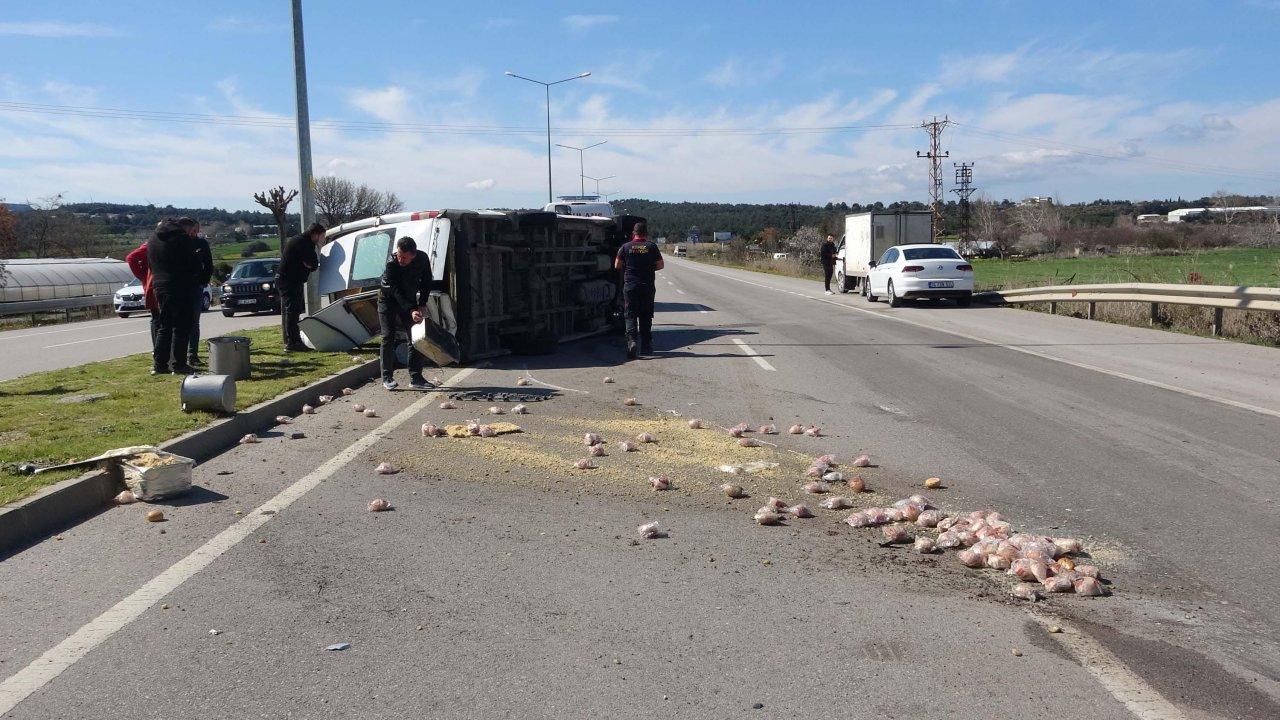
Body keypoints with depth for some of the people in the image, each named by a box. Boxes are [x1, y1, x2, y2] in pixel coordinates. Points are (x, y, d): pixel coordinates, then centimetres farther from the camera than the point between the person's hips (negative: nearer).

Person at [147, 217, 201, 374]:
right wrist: (195, 278, 8)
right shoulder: (182, 239, -10)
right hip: (179, 288, -7)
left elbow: (150, 264, 18)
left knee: (163, 326, 13)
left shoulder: (153, 240, 15)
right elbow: (194, 264, -8)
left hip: (159, 287, 7)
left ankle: (159, 363, 11)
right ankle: (177, 363, -3)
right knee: (181, 326, -2)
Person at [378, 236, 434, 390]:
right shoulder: (391, 264, -31)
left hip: (409, 299, 4)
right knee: (388, 337, -8)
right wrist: (411, 310, -44)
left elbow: (426, 282, -6)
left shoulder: (422, 259, -19)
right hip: (388, 299, -4)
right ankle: (387, 377, -2)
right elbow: (396, 291, -33)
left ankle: (416, 378, 0)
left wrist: (422, 305, -16)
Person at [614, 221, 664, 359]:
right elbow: (660, 265, 3)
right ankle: (646, 346, 14)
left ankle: (631, 340, -20)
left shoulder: (625, 247, -1)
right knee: (646, 316, 11)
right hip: (648, 287, 1)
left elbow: (617, 265, 5)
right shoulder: (652, 246, -1)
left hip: (630, 286, -1)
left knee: (630, 315, 2)